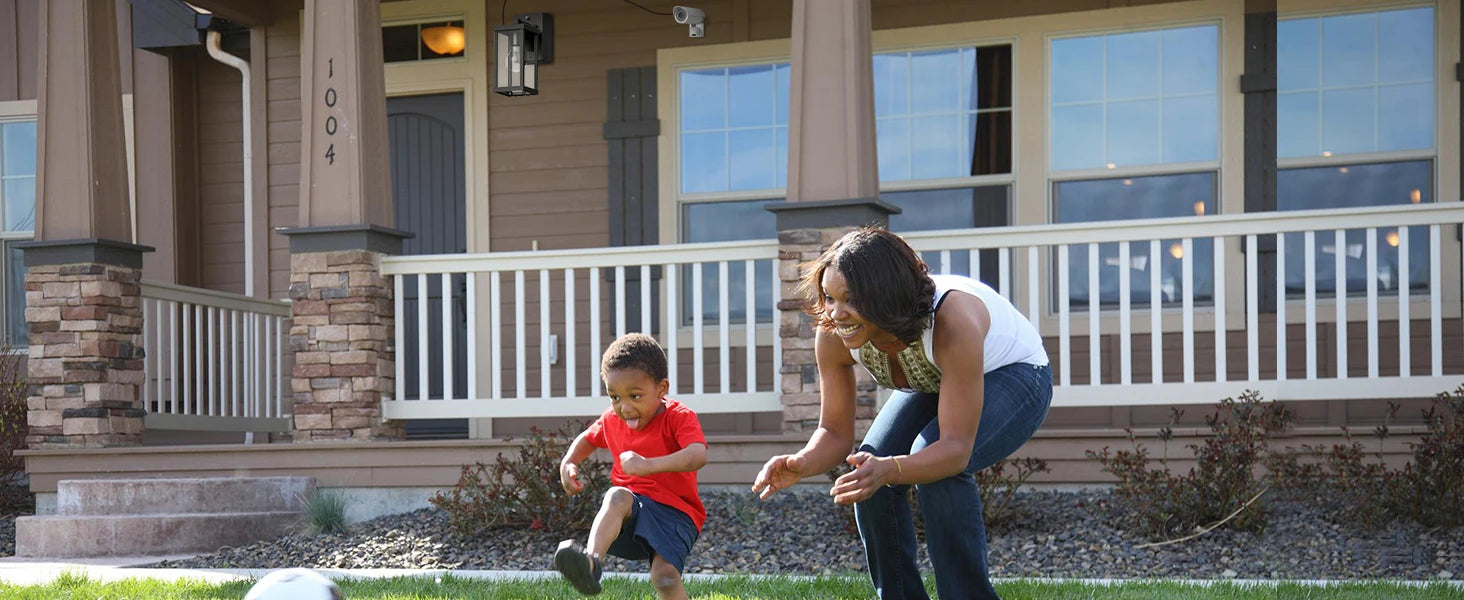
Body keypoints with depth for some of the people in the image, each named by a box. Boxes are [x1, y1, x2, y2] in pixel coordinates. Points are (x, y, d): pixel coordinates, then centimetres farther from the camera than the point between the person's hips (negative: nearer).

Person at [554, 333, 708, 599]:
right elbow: (588, 438, 32)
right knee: (616, 496, -33)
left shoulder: (678, 417, -11)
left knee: (666, 577, -26)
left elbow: (698, 456, -31)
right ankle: (590, 562, -57)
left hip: (675, 512, -3)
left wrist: (648, 465, -44)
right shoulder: (612, 420, 8)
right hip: (633, 507, 3)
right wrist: (568, 463, 10)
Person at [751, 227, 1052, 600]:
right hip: (935, 382, 6)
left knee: (937, 461, -32)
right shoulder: (833, 337, -25)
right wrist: (803, 463, -37)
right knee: (866, 474, -16)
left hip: (1015, 373, -6)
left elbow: (957, 449, -42)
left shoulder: (952, 321, -42)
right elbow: (835, 431, -14)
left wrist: (889, 470, -60)